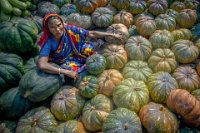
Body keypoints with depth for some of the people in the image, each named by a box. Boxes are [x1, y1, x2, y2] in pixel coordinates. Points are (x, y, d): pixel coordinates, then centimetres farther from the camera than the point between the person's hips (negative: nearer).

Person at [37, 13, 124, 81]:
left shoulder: (69, 29, -20)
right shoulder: (48, 41, -28)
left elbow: (91, 34, -14)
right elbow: (42, 65, -39)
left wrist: (112, 35, -15)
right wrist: (67, 72, -41)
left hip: (76, 54, 3)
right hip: (64, 63, -3)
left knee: (88, 47, -15)